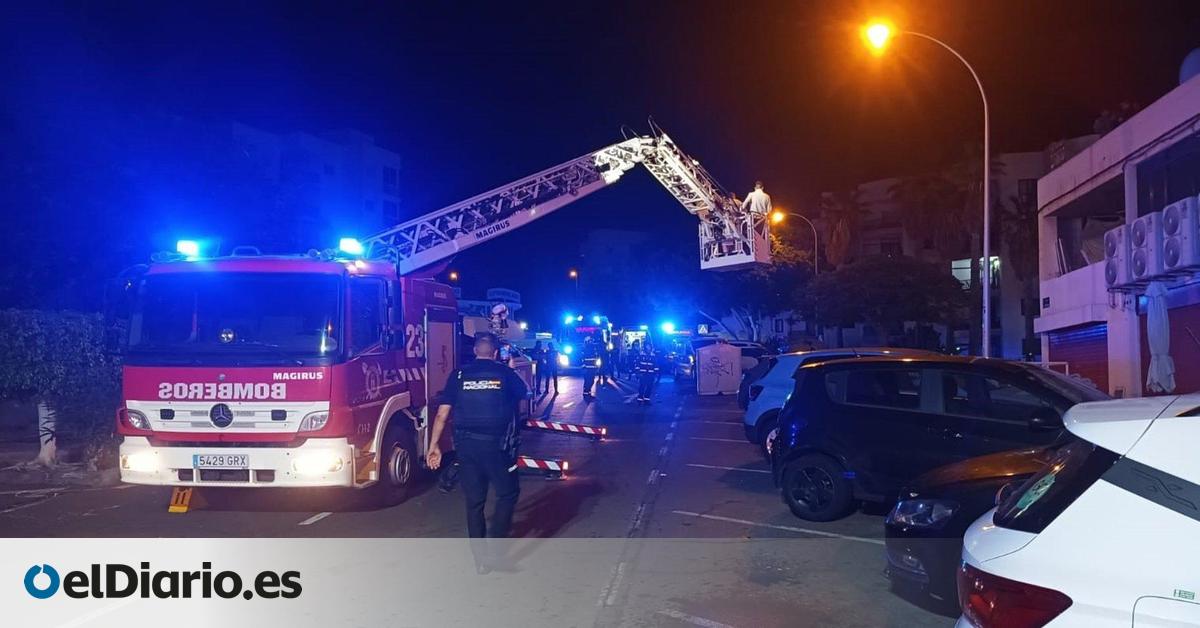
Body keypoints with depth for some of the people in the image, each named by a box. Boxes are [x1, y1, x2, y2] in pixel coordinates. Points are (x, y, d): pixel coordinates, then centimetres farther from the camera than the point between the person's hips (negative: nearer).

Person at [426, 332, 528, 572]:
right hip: (497, 445, -2)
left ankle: (480, 558, 19)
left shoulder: (459, 375, 2)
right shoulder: (505, 373, 0)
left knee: (474, 502, 12)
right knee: (507, 494, 15)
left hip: (466, 445, 2)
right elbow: (523, 393, 22)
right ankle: (492, 547, 3)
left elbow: (442, 414, -2)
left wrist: (434, 446, 4)